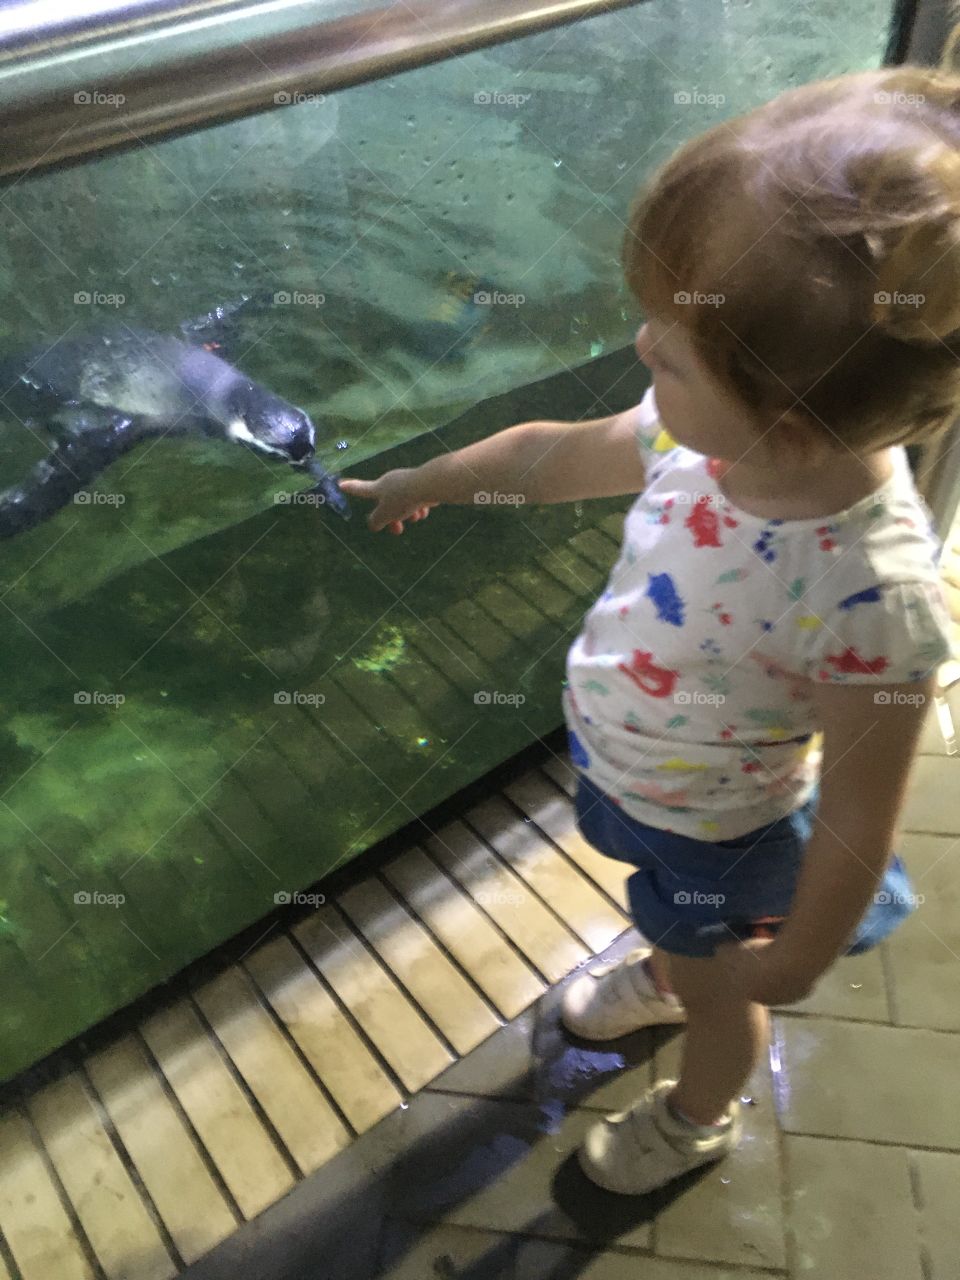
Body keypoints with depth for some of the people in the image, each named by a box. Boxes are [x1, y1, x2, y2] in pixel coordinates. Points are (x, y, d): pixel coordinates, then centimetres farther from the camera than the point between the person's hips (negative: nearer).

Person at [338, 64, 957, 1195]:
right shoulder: (705, 429, -23)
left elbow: (855, 822, -29)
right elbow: (555, 455, -5)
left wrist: (794, 965, -14)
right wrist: (426, 483, 9)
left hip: (715, 836, -5)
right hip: (618, 766, 6)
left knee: (716, 984, 28)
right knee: (675, 923, 38)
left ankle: (698, 1115, 62)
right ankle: (663, 973, 74)